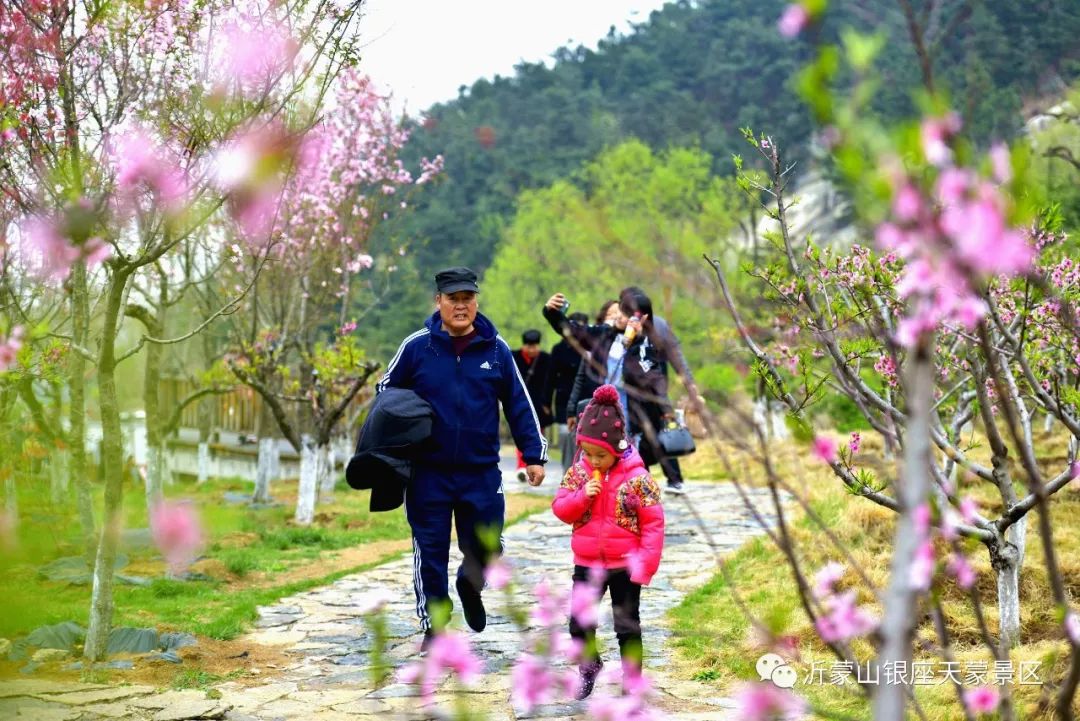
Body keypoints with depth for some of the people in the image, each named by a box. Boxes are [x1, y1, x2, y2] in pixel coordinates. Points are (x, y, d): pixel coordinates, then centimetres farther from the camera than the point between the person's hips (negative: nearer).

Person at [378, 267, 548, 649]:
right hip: (428, 472, -1)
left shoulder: (495, 349, 1)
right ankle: (433, 626, 19)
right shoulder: (417, 346, -3)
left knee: (486, 549, 6)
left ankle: (470, 587, 40)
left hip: (482, 472, 1)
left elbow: (519, 405, 7)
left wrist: (534, 455, 5)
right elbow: (385, 395, 8)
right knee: (430, 552, 4)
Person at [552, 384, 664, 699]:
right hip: (586, 564, 3)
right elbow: (560, 508, 0)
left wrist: (645, 563, -15)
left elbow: (653, 522, -11)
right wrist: (582, 496, -19)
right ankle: (589, 667, 33)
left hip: (625, 564, -3)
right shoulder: (578, 472, -2)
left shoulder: (636, 477, -13)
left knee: (627, 626, 7)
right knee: (579, 623, 9)